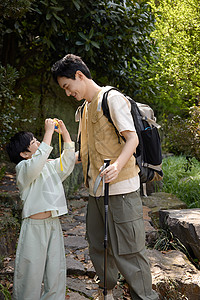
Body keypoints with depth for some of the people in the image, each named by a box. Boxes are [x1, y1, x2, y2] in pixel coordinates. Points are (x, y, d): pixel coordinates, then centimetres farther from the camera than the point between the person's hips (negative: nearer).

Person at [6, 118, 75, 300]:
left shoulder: (50, 166, 16)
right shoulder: (23, 168, -7)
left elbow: (68, 160, 17)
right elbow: (37, 164, -27)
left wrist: (65, 133, 8)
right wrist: (49, 132, -24)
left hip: (54, 225, 7)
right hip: (34, 226, -6)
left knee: (56, 272, 9)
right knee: (31, 272, 1)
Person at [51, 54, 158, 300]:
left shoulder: (111, 98, -7)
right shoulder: (85, 108, 20)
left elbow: (132, 139, -15)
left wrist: (117, 166, -32)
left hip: (120, 188, -8)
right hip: (96, 188, 9)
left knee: (126, 249, -5)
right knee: (98, 245, 14)